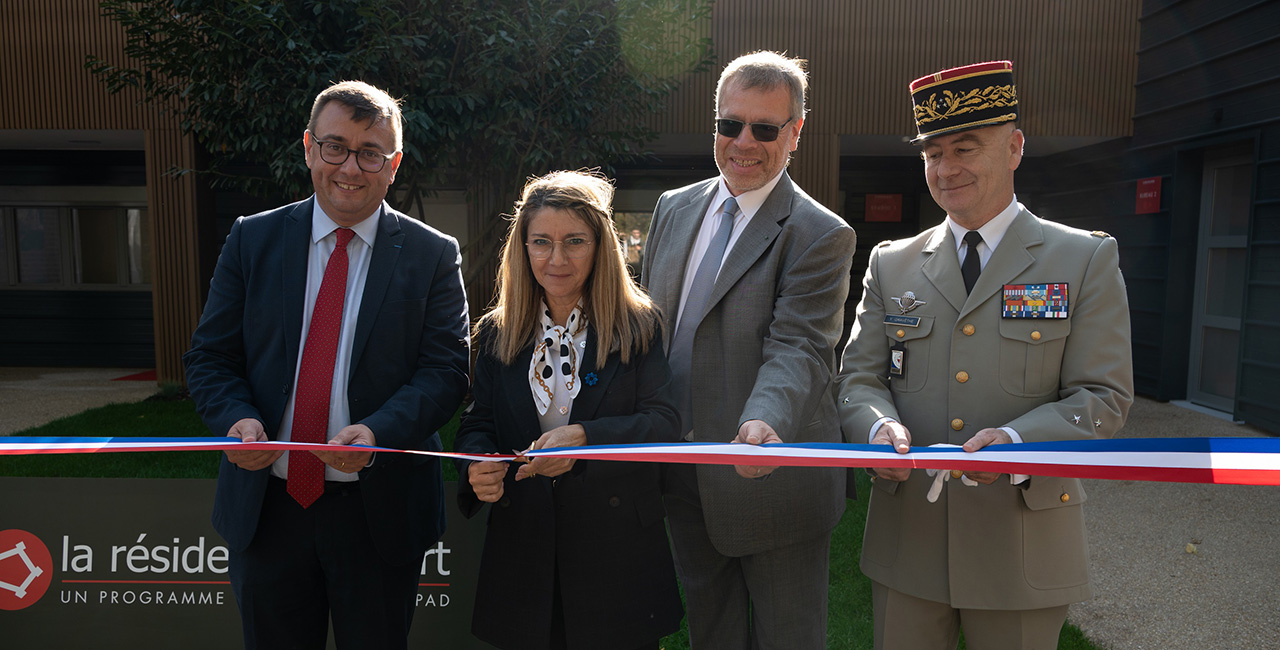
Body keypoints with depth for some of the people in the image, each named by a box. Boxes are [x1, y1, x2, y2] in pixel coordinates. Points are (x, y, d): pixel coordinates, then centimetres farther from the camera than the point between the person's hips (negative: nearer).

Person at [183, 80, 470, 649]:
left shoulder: (433, 256, -4)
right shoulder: (253, 240, 3)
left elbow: (446, 370, -9)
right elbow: (209, 357, 4)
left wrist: (377, 431, -25)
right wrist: (236, 417, -17)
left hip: (379, 511, -1)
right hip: (267, 504, 2)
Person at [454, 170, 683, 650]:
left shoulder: (639, 327, -4)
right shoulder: (497, 332, 5)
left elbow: (664, 423, -11)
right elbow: (477, 424, 6)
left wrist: (584, 438, -27)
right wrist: (477, 465, -18)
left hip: (618, 548, -2)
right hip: (522, 545, 2)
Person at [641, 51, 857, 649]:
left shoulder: (819, 236, -13)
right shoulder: (675, 209, 6)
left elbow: (796, 348, -24)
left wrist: (764, 423, -45)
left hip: (771, 482, -5)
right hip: (685, 482, 6)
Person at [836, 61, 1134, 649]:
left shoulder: (1086, 260, 0)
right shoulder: (891, 264, 7)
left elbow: (1103, 398, -5)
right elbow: (859, 377, 4)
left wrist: (1017, 441, -24)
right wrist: (879, 427, -19)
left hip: (1023, 547, -2)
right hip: (906, 539, 2)